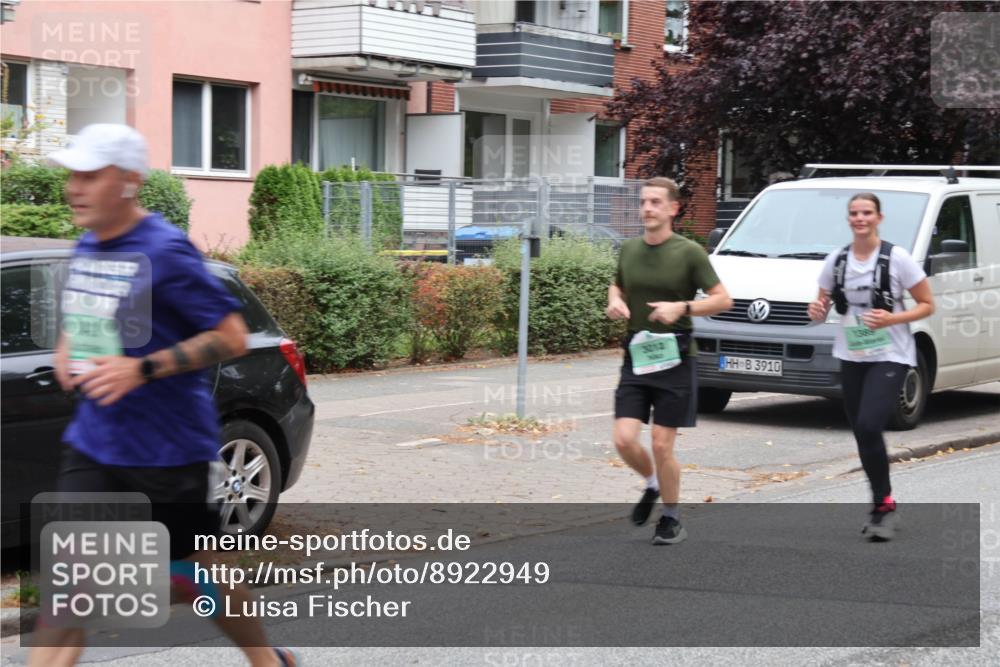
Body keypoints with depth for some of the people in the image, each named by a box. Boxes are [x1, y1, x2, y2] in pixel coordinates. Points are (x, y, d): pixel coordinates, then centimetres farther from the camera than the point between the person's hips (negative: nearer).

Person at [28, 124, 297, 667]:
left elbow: (232, 337, -17)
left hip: (169, 448, -6)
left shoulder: (165, 252, -16)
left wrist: (142, 368, -23)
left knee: (194, 573, 10)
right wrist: (67, 349, 3)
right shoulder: (85, 248, 7)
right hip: (93, 442, 6)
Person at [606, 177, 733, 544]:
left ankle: (671, 520, 16)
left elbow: (723, 299, -5)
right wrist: (615, 302, 1)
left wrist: (682, 308, -20)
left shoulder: (689, 253, -7)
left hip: (674, 360, -4)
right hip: (636, 358, 4)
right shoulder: (629, 249, 7)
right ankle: (653, 485, 27)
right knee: (624, 439, -5)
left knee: (662, 445, -3)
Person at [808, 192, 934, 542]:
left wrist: (891, 319, -19)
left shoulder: (897, 258, -7)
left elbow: (927, 305, -3)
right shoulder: (836, 261, 5)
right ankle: (882, 507, 20)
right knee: (863, 435, 6)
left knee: (868, 428, -20)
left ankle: (883, 504, -6)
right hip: (851, 356, 5)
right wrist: (817, 311, -12)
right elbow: (823, 307, 13)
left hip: (889, 356, -5)